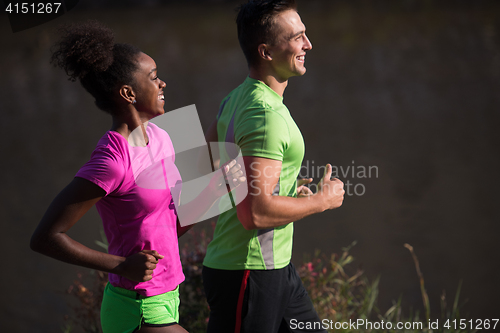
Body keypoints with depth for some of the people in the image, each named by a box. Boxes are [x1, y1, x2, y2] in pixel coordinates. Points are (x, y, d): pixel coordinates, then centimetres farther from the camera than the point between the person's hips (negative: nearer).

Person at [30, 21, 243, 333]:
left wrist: (216, 188, -2)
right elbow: (45, 238, -18)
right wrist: (122, 266, -20)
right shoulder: (111, 162, -21)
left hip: (165, 299, 8)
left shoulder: (159, 138, 5)